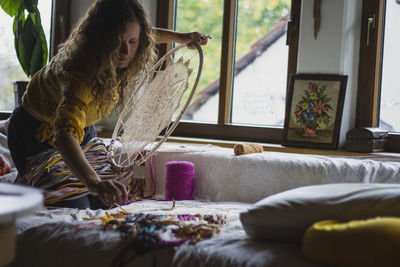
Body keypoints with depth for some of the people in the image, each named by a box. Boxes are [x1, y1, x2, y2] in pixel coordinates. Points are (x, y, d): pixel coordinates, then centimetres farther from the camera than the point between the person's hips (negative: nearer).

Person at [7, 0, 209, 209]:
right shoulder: (78, 75, -43)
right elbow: (65, 133, -59)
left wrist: (179, 37, 0)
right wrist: (93, 182, -74)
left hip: (82, 127, 7)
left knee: (102, 208, 10)